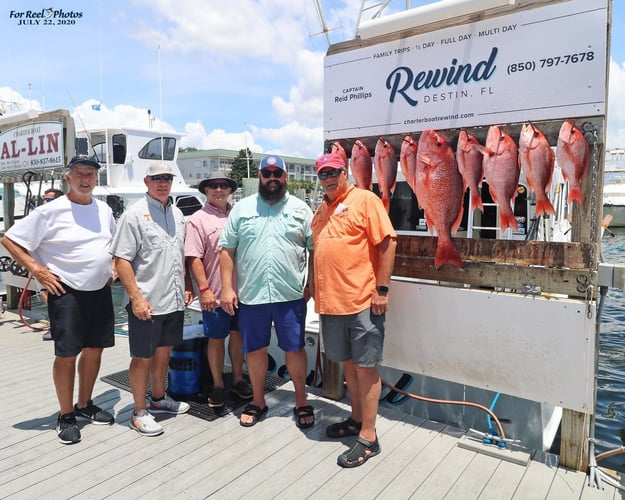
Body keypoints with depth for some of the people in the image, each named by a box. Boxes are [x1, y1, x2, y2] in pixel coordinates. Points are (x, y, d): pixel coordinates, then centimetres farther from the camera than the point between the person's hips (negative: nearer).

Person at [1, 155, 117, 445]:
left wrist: (113, 266, 9)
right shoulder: (51, 211, -11)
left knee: (94, 349, 13)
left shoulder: (104, 210, 7)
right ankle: (66, 416, 17)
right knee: (67, 354, 1)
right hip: (66, 293, -5)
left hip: (101, 291, 6)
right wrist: (37, 270, -13)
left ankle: (84, 405, 31)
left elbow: (115, 242, 24)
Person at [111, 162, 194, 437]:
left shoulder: (177, 213, 12)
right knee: (143, 357, 5)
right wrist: (136, 298, -19)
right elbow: (122, 260, -14)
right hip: (147, 303, -6)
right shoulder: (135, 214, -10)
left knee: (163, 351, 19)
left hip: (174, 301, 7)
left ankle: (158, 399, 36)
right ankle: (140, 412, 19)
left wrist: (187, 287, 14)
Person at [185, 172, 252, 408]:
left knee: (238, 333, 14)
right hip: (215, 293, -4)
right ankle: (218, 385, 23)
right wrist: (204, 289, -14)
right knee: (216, 338, 8)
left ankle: (238, 379, 30)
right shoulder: (198, 219, -3)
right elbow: (194, 258, -8)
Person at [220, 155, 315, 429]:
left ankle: (301, 401, 27)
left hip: (291, 295, -1)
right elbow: (227, 250, 5)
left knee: (294, 348, 8)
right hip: (250, 294, 2)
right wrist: (227, 288, -1)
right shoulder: (242, 208, 5)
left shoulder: (300, 209, 3)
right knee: (255, 349, 12)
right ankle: (258, 401, 32)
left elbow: (316, 249, 2)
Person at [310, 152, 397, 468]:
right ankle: (356, 419, 34)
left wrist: (382, 289, -15)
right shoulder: (320, 211, 16)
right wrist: (314, 288, 18)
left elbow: (387, 243, -12)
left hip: (362, 301, -7)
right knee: (348, 363, 18)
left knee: (365, 366, 1)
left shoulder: (365, 200, -5)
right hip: (330, 301, 7)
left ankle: (368, 436, 12)